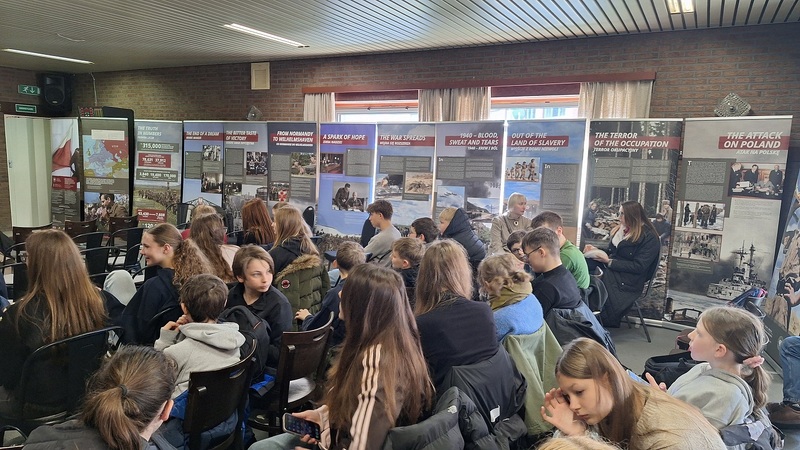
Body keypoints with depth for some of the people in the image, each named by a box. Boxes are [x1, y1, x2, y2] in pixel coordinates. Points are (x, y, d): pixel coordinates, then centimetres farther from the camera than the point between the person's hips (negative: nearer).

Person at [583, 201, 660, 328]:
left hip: (627, 282, -7)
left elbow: (638, 266, -12)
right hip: (610, 270, 7)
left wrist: (609, 261, -14)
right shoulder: (620, 230, 18)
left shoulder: (649, 237, -5)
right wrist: (596, 250, 3)